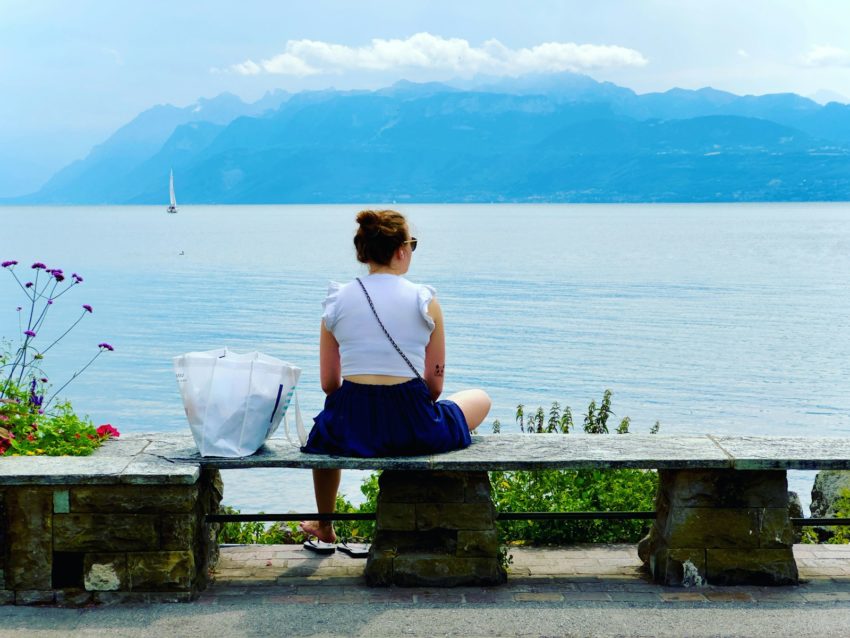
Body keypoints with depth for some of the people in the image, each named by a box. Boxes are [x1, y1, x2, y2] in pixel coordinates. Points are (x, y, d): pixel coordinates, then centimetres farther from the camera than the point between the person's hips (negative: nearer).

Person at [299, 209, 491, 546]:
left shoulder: (336, 301, 4)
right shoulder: (425, 300, -2)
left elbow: (329, 384, 8)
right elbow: (434, 386, 1)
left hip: (349, 428, 3)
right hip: (411, 427, -3)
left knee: (322, 431, 42)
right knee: (480, 399, 29)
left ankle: (324, 526, 59)